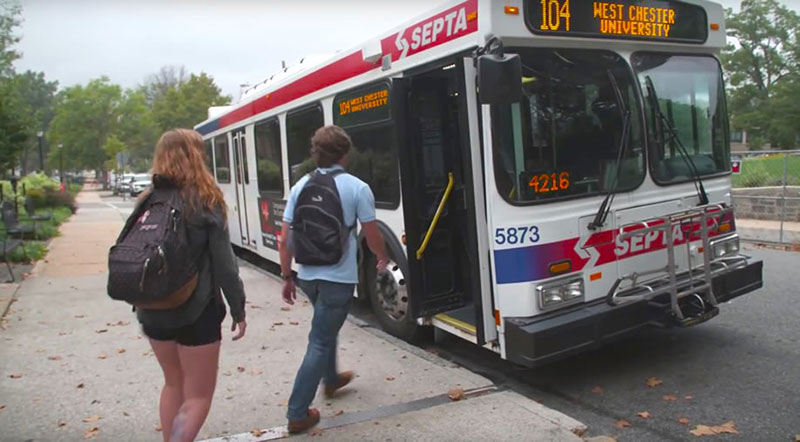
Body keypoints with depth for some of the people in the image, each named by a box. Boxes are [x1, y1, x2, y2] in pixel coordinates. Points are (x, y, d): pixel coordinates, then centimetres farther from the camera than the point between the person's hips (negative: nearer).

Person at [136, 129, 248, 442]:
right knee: (198, 395, 6)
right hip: (196, 311, -5)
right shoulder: (205, 200, -11)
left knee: (174, 384, 24)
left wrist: (143, 304, 17)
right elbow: (223, 263, -12)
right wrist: (238, 310, -3)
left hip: (154, 311, 6)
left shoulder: (147, 201, 3)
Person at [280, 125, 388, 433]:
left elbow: (285, 239, 2)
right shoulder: (357, 188, -10)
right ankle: (297, 414, 8)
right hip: (339, 278, -5)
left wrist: (287, 276, 13)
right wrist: (382, 258, 17)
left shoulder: (301, 186, 2)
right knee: (320, 343, 3)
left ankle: (331, 379, 48)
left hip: (307, 275, 5)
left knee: (328, 326, 29)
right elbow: (372, 236, -4)